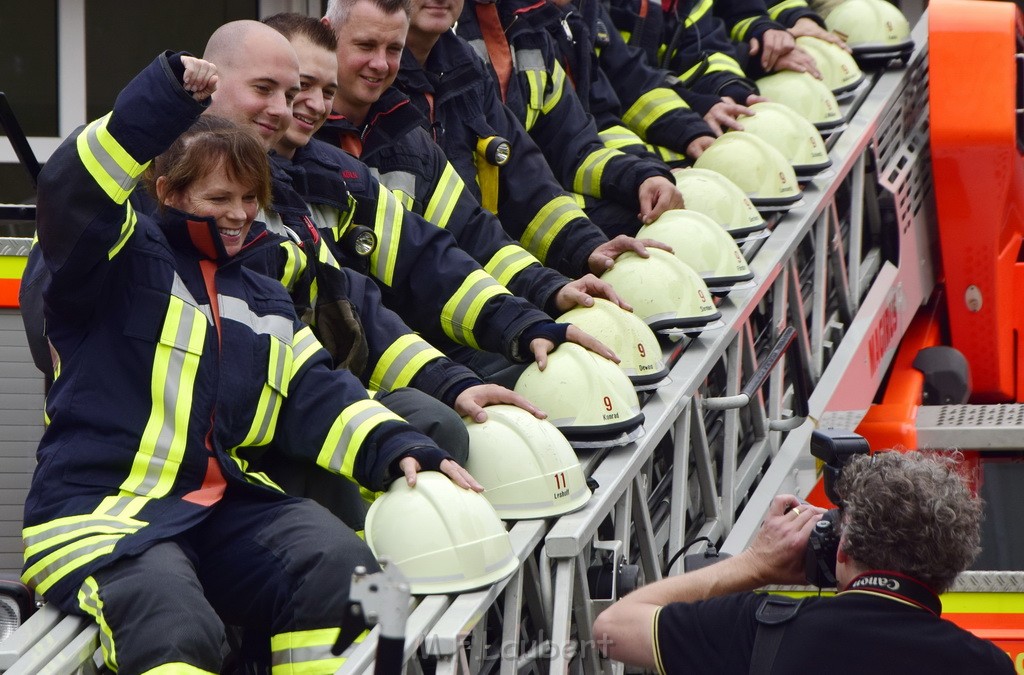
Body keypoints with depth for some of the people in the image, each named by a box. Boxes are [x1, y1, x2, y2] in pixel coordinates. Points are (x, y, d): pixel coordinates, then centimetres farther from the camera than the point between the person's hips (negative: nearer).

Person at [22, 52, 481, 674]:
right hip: (97, 513, -6)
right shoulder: (126, 262, 2)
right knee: (171, 621, -36)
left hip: (224, 508, 6)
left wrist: (399, 451, -9)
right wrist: (168, 97, -31)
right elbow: (72, 191, -20)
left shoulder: (265, 302, 22)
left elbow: (319, 399, 12)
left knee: (340, 564, -21)